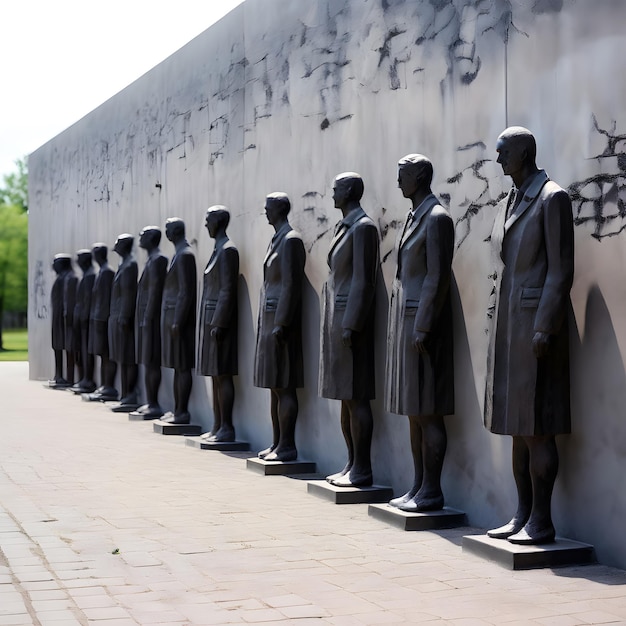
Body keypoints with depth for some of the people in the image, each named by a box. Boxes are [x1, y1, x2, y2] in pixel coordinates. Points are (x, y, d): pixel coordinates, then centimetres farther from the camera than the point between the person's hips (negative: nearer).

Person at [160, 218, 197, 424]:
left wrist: (178, 322, -20)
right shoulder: (179, 254, 17)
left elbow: (186, 291, -17)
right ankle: (177, 409, 16)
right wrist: (173, 321, 17)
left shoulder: (185, 254, -12)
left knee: (182, 366, -6)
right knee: (177, 366, 11)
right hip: (171, 316, 10)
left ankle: (183, 413, -4)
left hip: (179, 317, -10)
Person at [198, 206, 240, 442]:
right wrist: (209, 323, 17)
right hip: (210, 318, 10)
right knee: (215, 375, 10)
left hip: (219, 319, -10)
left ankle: (227, 428, -5)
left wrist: (219, 324, -20)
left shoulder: (227, 250, -12)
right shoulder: (218, 249, 16)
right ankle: (217, 426, 15)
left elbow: (228, 290, -18)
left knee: (222, 374, -7)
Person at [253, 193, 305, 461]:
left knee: (284, 386, -8)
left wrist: (280, 324, -20)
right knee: (274, 386, 11)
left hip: (281, 321, -10)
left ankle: (288, 446, -4)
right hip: (269, 319, 10)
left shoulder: (291, 240, -11)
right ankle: (277, 443, 16)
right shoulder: (276, 240, 18)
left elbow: (291, 285, -17)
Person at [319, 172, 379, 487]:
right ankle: (352, 464, 17)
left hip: (351, 319, -10)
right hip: (336, 319, 10)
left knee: (356, 397, -7)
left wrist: (350, 325, -19)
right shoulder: (343, 226, 17)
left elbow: (363, 280, -16)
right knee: (345, 398, 11)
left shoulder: (363, 227, -11)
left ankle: (362, 469, -3)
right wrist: (334, 323, 17)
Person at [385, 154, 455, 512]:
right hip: (405, 320, 10)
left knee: (428, 411, -6)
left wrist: (423, 328, -19)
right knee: (414, 412, 11)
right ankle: (419, 486, 17)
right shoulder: (415, 217, 17)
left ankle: (432, 492, -1)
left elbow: (438, 277, -17)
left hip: (423, 321, -10)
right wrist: (399, 327, 17)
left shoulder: (437, 218, -11)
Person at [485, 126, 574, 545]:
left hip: (536, 322, -9)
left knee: (537, 427, -6)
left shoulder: (552, 198, -8)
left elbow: (561, 270, -14)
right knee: (518, 428, 10)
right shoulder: (510, 204, 18)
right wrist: (498, 328, 16)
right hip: (508, 323, 9)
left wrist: (544, 329, -19)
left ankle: (541, 522, 0)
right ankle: (523, 515, 16)